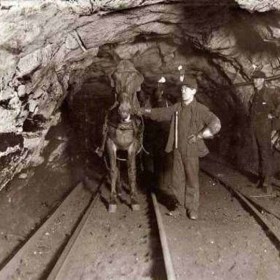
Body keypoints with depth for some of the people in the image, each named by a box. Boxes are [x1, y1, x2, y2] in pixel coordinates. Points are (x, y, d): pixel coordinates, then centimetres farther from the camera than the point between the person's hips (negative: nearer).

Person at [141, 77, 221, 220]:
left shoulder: (200, 109, -10)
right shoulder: (176, 108, 5)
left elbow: (216, 124, -15)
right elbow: (160, 113, 13)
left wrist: (199, 136, -17)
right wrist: (141, 110, 6)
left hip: (191, 151, -4)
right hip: (177, 150, 4)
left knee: (192, 180, 4)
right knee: (178, 180, 12)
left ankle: (193, 209, 17)